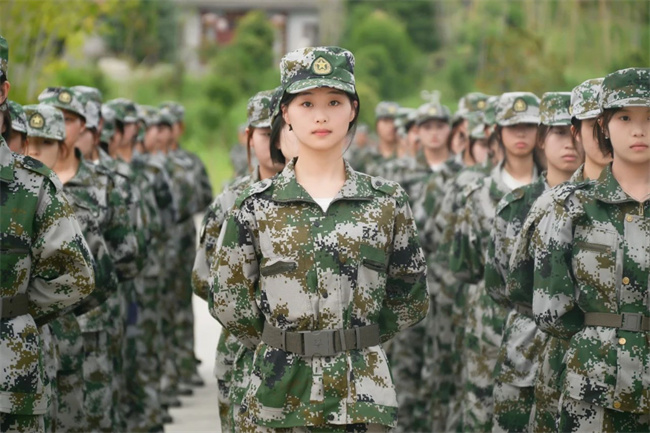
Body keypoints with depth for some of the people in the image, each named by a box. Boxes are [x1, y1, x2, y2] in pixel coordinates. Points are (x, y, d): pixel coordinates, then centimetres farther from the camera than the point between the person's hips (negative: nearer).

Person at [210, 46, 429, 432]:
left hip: (363, 397, 0)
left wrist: (355, 343, 7)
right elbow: (229, 302, 6)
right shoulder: (256, 204, 1)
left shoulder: (387, 202, 3)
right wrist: (279, 346, 6)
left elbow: (412, 301, 9)